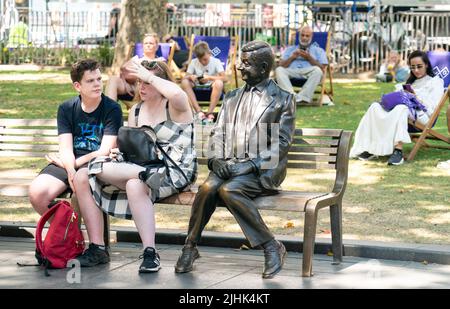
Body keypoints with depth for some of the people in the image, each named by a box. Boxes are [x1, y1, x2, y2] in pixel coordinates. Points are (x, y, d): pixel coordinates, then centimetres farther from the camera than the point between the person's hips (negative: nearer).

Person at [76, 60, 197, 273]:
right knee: (85, 177, -14)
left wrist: (149, 76, -16)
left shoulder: (174, 108, -4)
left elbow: (177, 93, -30)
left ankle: (150, 253, -34)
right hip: (142, 167, 7)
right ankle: (96, 248, -18)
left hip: (174, 172, -7)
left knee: (135, 185, -40)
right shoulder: (136, 111, 18)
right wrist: (119, 153, -5)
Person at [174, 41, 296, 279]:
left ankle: (272, 247, -22)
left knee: (229, 190, -34)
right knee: (208, 187, -29)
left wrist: (250, 165, -16)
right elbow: (217, 133, 16)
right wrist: (216, 159, -7)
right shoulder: (232, 98, 22)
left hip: (262, 169, -4)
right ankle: (190, 247, -15)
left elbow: (282, 143, -3)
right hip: (229, 164, 4)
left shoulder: (282, 99, 6)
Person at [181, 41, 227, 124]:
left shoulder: (216, 62, -4)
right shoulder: (193, 63, 2)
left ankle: (210, 113, -31)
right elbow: (185, 77, -3)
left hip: (212, 89, -2)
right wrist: (190, 77, -27)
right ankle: (198, 111, -32)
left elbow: (224, 78, -15)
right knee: (184, 82, -26)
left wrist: (209, 78, -29)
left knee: (219, 83, -35)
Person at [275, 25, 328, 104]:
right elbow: (281, 65, 15)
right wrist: (292, 57, 0)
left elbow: (322, 68, 7)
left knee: (317, 71, -36)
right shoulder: (290, 49, 30)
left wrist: (309, 58, -2)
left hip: (309, 73, -2)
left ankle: (303, 97, -44)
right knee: (279, 70, -30)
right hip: (292, 72, 2)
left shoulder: (318, 50, 24)